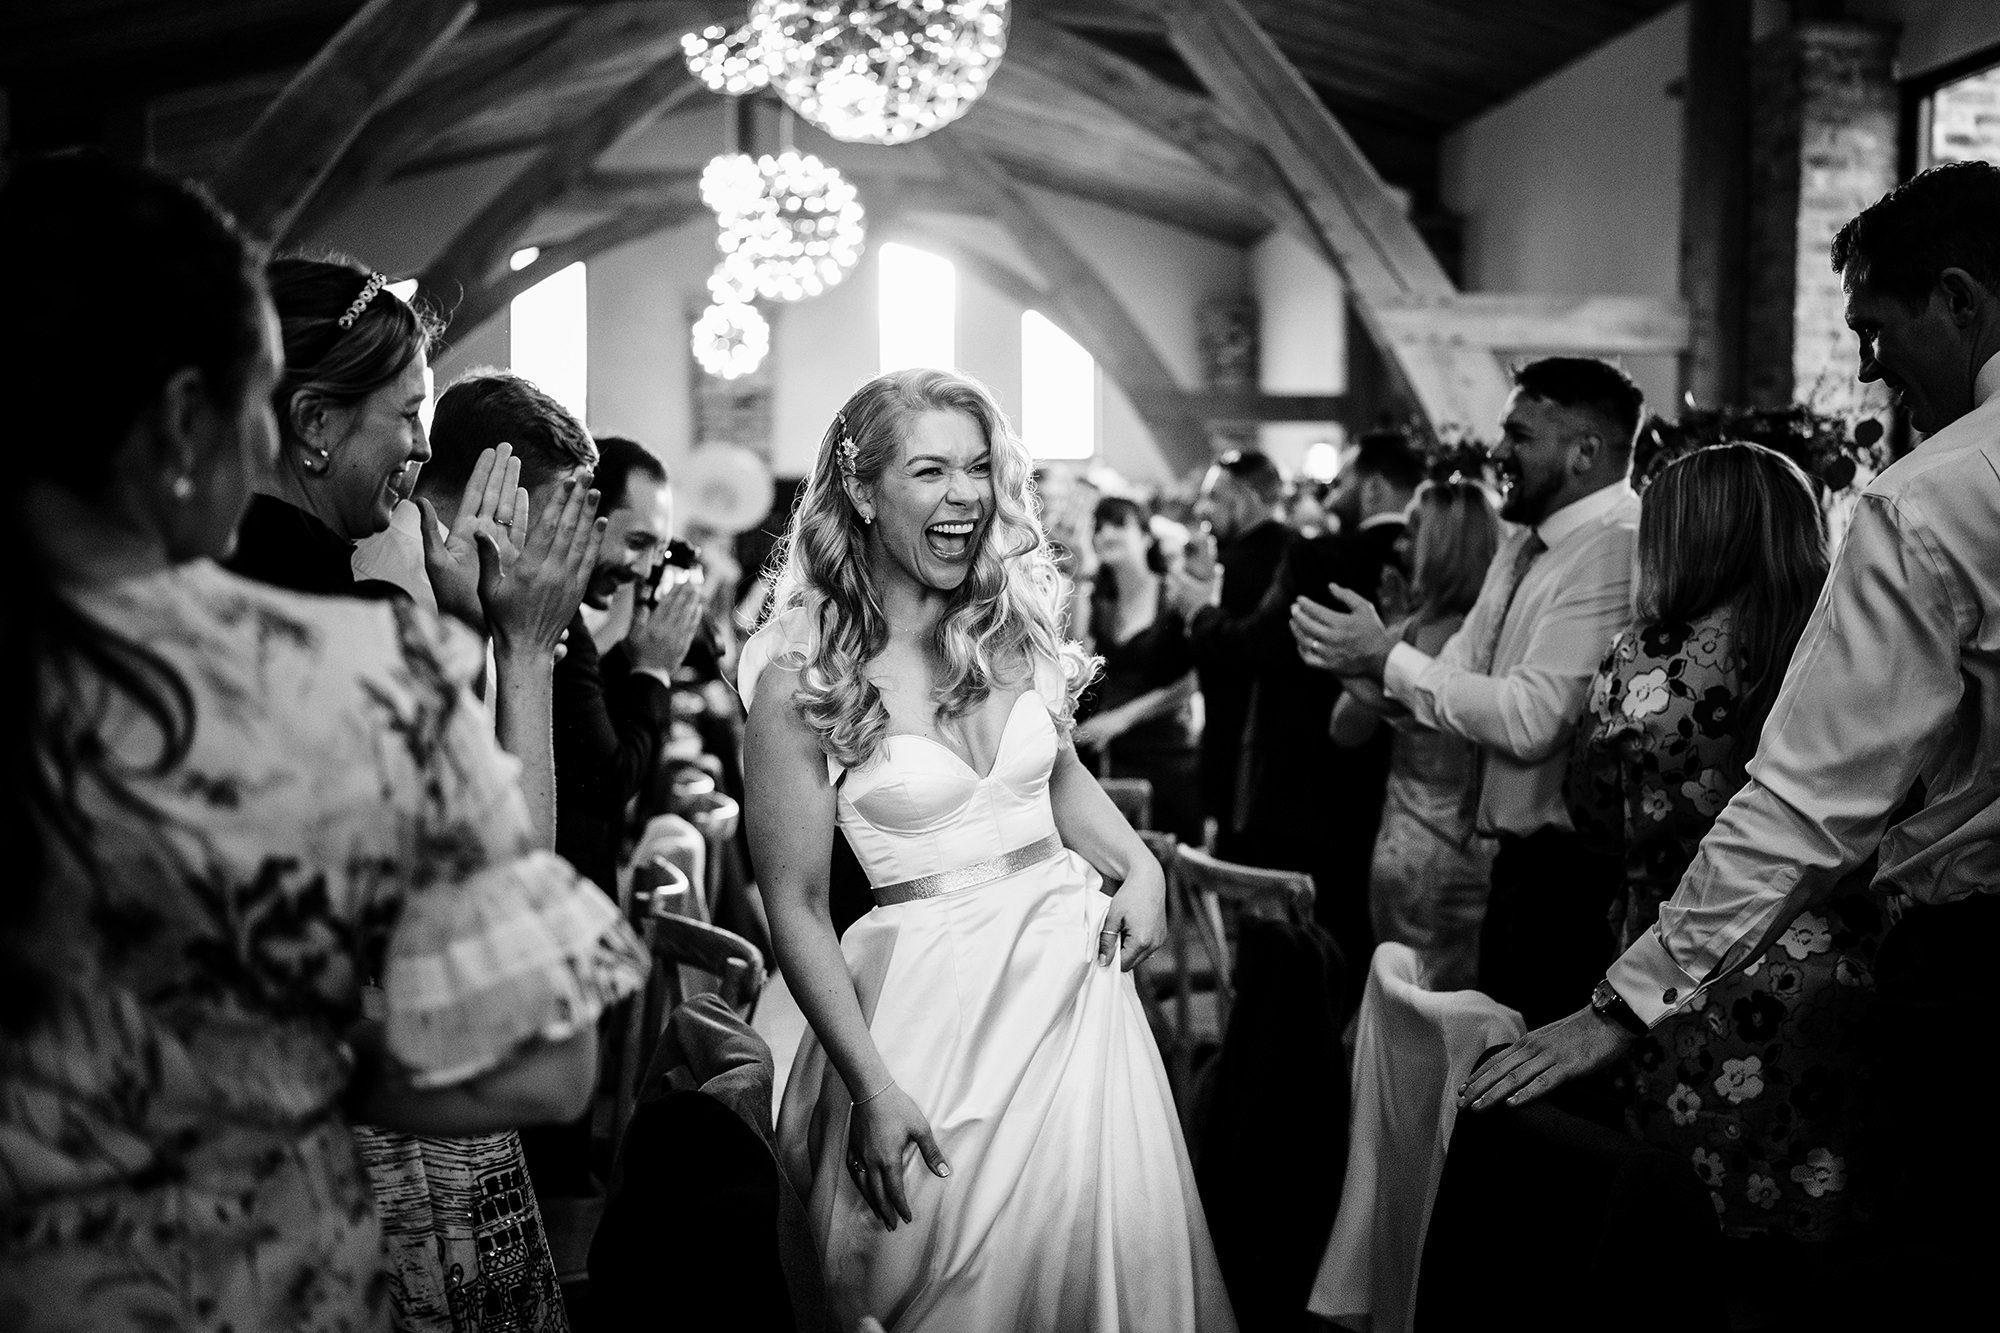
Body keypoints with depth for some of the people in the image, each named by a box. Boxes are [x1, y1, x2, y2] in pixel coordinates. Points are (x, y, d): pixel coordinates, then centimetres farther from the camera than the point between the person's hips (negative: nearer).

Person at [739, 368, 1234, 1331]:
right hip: (936, 997, -4)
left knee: (1115, 1252, 10)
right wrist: (873, 1088, -14)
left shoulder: (1015, 621, 2)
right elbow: (795, 907, -10)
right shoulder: (802, 678, -12)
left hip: (1076, 969, 5)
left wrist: (1138, 863, 2)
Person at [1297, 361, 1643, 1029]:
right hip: (1521, 860, 9)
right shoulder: (1528, 543, 11)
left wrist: (1388, 660, -19)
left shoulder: (1615, 553, -20)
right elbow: (1460, 675, 11)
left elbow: (1531, 720, -26)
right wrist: (1358, 661, -8)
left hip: (1573, 874, -9)